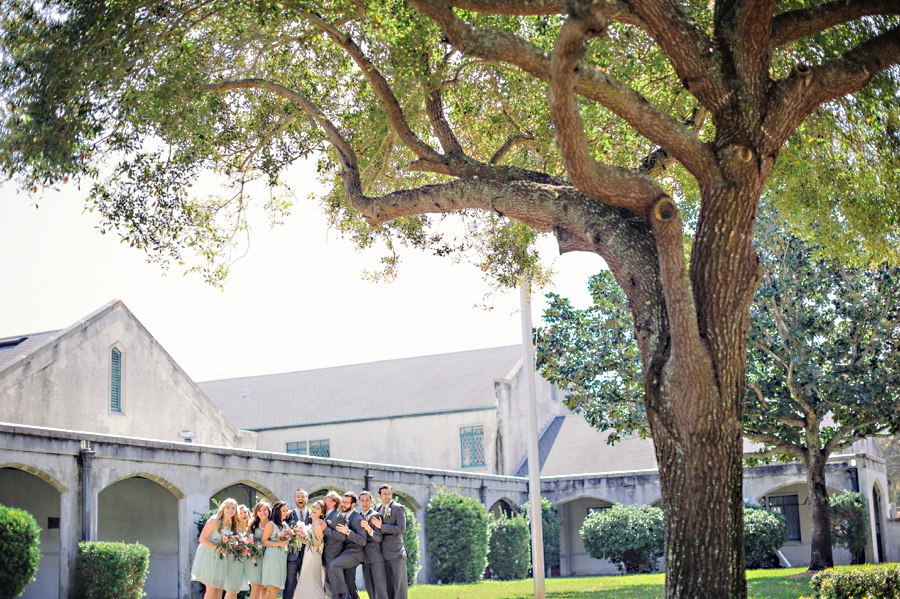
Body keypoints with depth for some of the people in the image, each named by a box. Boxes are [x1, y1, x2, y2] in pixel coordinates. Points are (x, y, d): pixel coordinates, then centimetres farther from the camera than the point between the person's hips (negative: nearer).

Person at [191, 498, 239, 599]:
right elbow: (202, 539, -15)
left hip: (221, 558, 7)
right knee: (211, 589, -11)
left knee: (219, 590, 5)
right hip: (209, 556, -7)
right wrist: (217, 548, -22)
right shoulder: (214, 520, -12)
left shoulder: (231, 524, 10)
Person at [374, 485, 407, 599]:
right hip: (383, 553, 6)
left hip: (395, 552, -6)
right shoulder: (377, 509, 16)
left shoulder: (399, 508, -2)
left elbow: (401, 528, -13)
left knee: (398, 584, -6)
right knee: (388, 585, 7)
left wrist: (382, 526, -15)